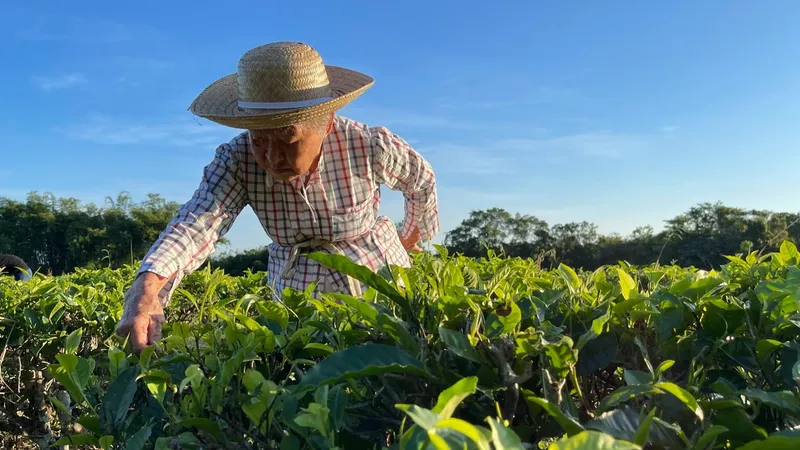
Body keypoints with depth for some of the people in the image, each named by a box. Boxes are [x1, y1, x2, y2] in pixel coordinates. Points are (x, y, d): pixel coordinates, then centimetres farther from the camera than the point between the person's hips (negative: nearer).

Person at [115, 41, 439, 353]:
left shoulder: (369, 147, -24)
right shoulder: (237, 162, -21)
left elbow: (422, 181, -3)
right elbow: (196, 222, -38)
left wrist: (412, 236, 14)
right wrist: (146, 289, -57)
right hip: (301, 300, 1)